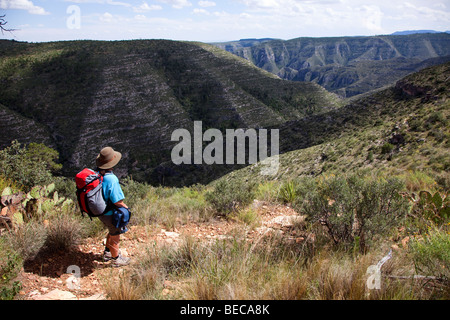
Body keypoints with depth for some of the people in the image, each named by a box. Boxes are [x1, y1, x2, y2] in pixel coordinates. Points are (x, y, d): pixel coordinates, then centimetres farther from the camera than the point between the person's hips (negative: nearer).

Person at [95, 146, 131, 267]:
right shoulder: (111, 179, -33)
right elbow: (117, 201, -28)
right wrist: (126, 208, -8)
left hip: (99, 211, 7)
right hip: (110, 214, -7)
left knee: (112, 231, 31)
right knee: (115, 236, 16)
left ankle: (107, 253, 49)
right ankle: (116, 259, 36)